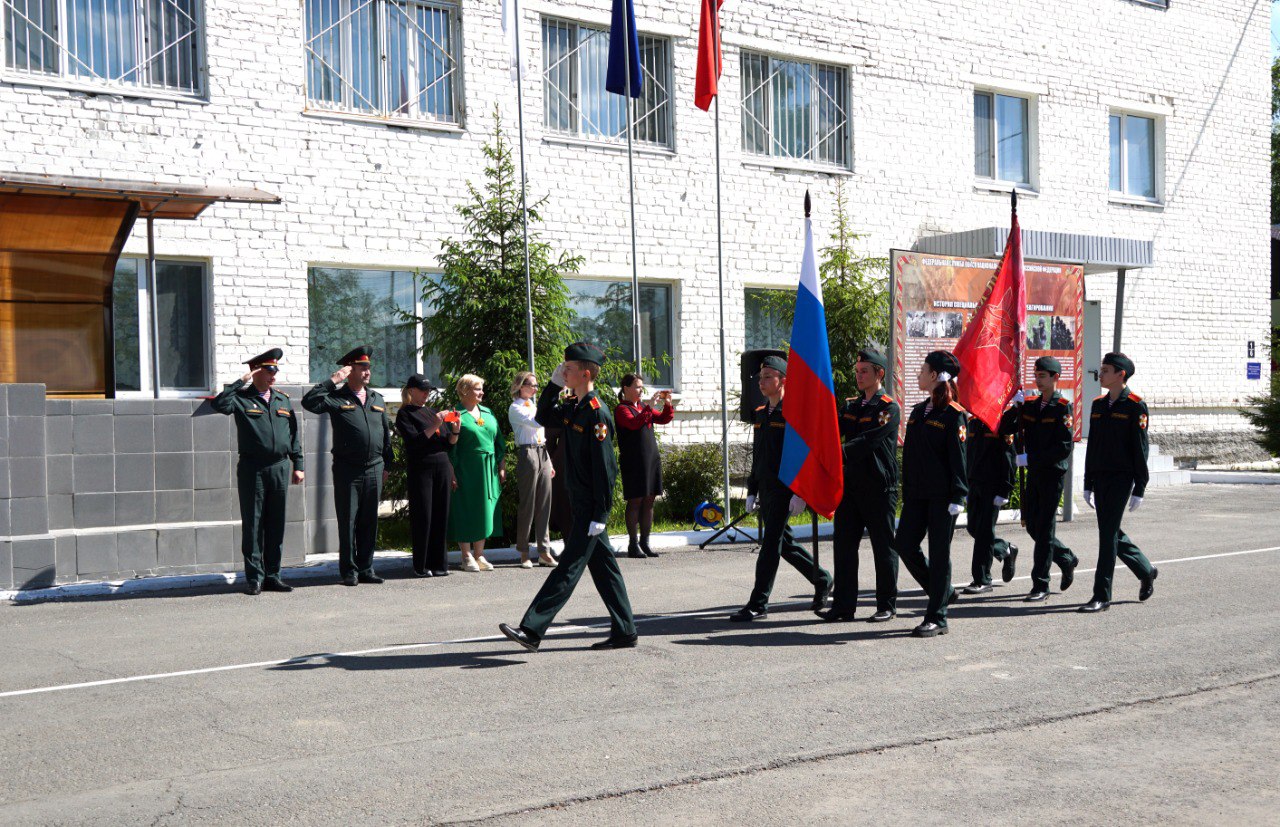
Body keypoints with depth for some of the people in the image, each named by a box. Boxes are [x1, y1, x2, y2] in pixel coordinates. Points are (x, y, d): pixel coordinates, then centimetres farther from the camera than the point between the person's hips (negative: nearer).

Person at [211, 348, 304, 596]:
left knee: (276, 525, 8)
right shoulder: (242, 398, 0)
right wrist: (241, 381, -15)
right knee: (252, 525, 0)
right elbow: (219, 404, -22)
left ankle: (272, 575, 16)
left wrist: (297, 464, 11)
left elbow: (294, 434, 16)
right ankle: (254, 578, 7)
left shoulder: (283, 399, 14)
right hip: (252, 470, -4)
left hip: (280, 468, 4)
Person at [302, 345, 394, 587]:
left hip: (374, 470, 4)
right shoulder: (336, 398, 0)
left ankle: (366, 569, 16)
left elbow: (386, 433, 19)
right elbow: (309, 402, -17)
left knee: (370, 522, 8)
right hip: (347, 470, -4)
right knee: (348, 522, 0)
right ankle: (349, 571, 7)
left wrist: (386, 465, 16)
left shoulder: (377, 399, 16)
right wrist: (332, 381, -15)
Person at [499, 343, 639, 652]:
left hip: (591, 507, -9)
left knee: (568, 568, -6)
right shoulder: (572, 406, 8)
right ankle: (624, 631, 19)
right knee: (603, 566, 12)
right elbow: (543, 418, 25)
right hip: (580, 504, 9)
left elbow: (604, 468, -20)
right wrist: (554, 384, 10)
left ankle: (532, 630, -7)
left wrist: (599, 517, -20)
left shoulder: (597, 413, -18)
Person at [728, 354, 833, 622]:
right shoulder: (761, 414, 15)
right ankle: (821, 580, 33)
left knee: (771, 543, -7)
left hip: (785, 489, -8)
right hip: (766, 490, 8)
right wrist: (752, 491, 17)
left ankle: (758, 604, -2)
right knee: (783, 542, 15)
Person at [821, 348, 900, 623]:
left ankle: (887, 605, 14)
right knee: (843, 544, 5)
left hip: (879, 488, -6)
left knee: (883, 547, 3)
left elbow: (868, 442, -20)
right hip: (851, 485, 7)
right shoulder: (850, 406, 14)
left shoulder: (889, 409, -8)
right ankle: (843, 605, 11)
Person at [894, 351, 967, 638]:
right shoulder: (918, 411, 14)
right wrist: (907, 493, 15)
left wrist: (957, 497, -15)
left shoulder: (954, 414, -8)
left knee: (939, 552, -1)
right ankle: (943, 592, 23)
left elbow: (958, 458, -11)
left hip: (942, 495, -7)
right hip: (917, 494, 7)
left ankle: (937, 618, 7)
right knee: (904, 544, 2)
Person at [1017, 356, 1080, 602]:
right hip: (1034, 473, 7)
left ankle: (1041, 585, 2)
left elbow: (1065, 447, -16)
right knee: (1032, 525, 11)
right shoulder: (1031, 404, 10)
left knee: (1044, 529, -4)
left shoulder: (1063, 407, -10)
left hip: (1053, 474, -7)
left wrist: (1032, 458, -19)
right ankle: (1067, 560, 33)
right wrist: (1019, 406, -4)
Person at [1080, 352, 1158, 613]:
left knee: (1108, 533, -8)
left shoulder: (1135, 406, -7)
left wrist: (1139, 489, -12)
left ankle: (1102, 596, -3)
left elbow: (1140, 449, -9)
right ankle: (1146, 571, 35)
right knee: (1111, 532, 13)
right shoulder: (1098, 405, 12)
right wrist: (1088, 484, 14)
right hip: (1100, 478, 7)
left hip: (1121, 479, -7)